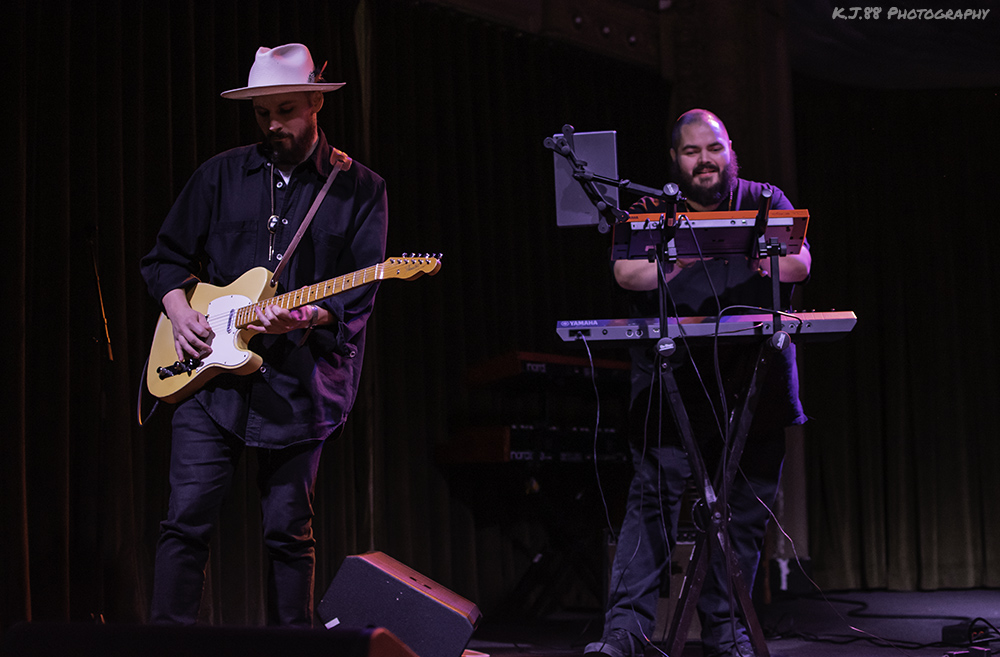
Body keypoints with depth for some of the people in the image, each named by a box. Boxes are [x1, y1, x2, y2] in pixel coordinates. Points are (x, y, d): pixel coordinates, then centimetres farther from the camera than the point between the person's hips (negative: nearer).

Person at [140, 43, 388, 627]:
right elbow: (166, 258, 17)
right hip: (211, 376, 2)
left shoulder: (360, 189, 4)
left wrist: (310, 317, -21)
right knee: (187, 520, -5)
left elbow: (360, 295, -2)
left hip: (300, 385, -2)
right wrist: (181, 312, -1)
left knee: (289, 532, 3)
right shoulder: (222, 175, 11)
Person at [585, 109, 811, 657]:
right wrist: (679, 257, -26)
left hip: (755, 379, 2)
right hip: (672, 378, -2)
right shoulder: (650, 210, 9)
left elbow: (799, 263, -3)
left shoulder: (764, 203, 13)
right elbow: (627, 272, -8)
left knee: (746, 505, 2)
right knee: (655, 491, -14)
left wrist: (749, 253, -23)